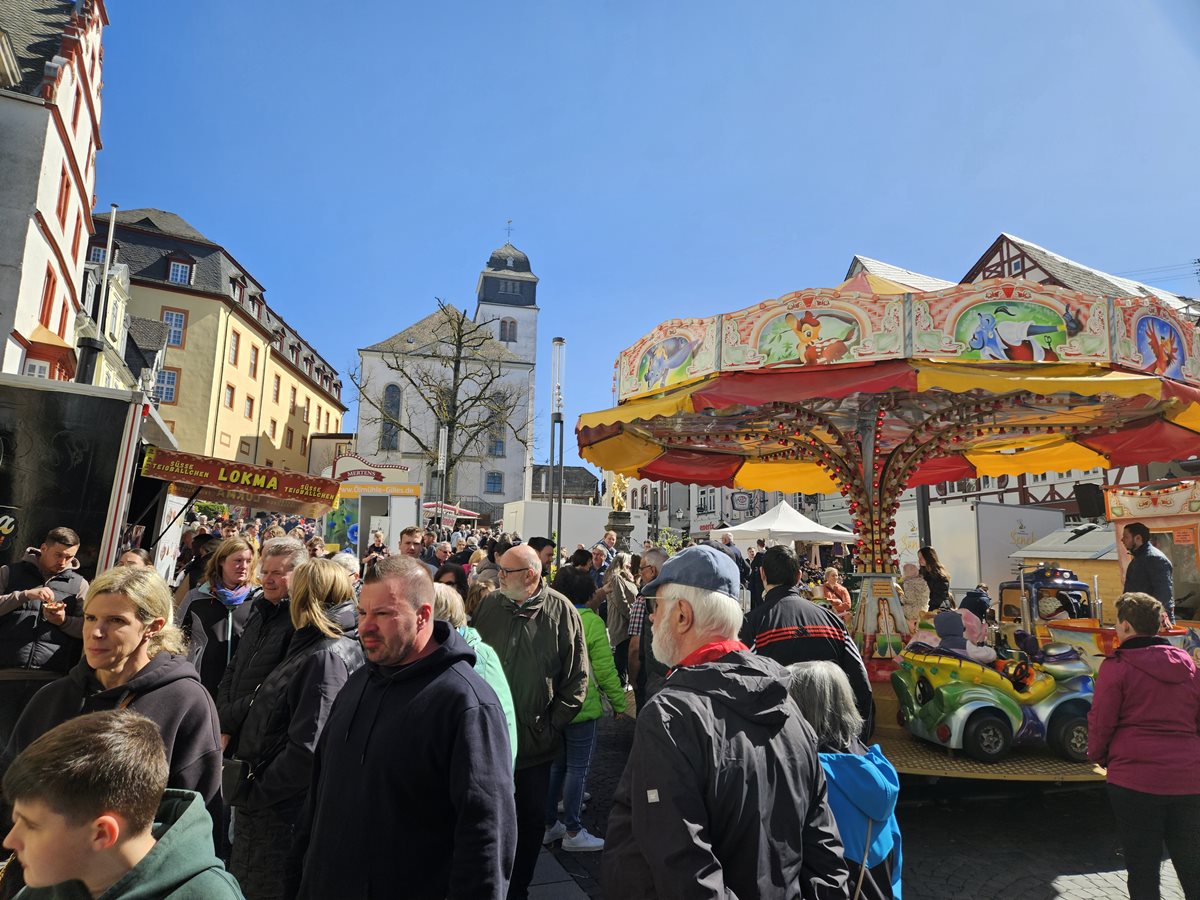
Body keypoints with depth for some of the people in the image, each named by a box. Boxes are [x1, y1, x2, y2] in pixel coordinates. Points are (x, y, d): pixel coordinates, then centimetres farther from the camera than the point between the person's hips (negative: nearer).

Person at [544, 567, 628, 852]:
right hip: (580, 706, -5)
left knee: (555, 765, 18)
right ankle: (572, 832, 14)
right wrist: (619, 702, -2)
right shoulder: (591, 622, -15)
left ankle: (549, 824, 28)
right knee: (577, 767, 6)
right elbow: (604, 669, -13)